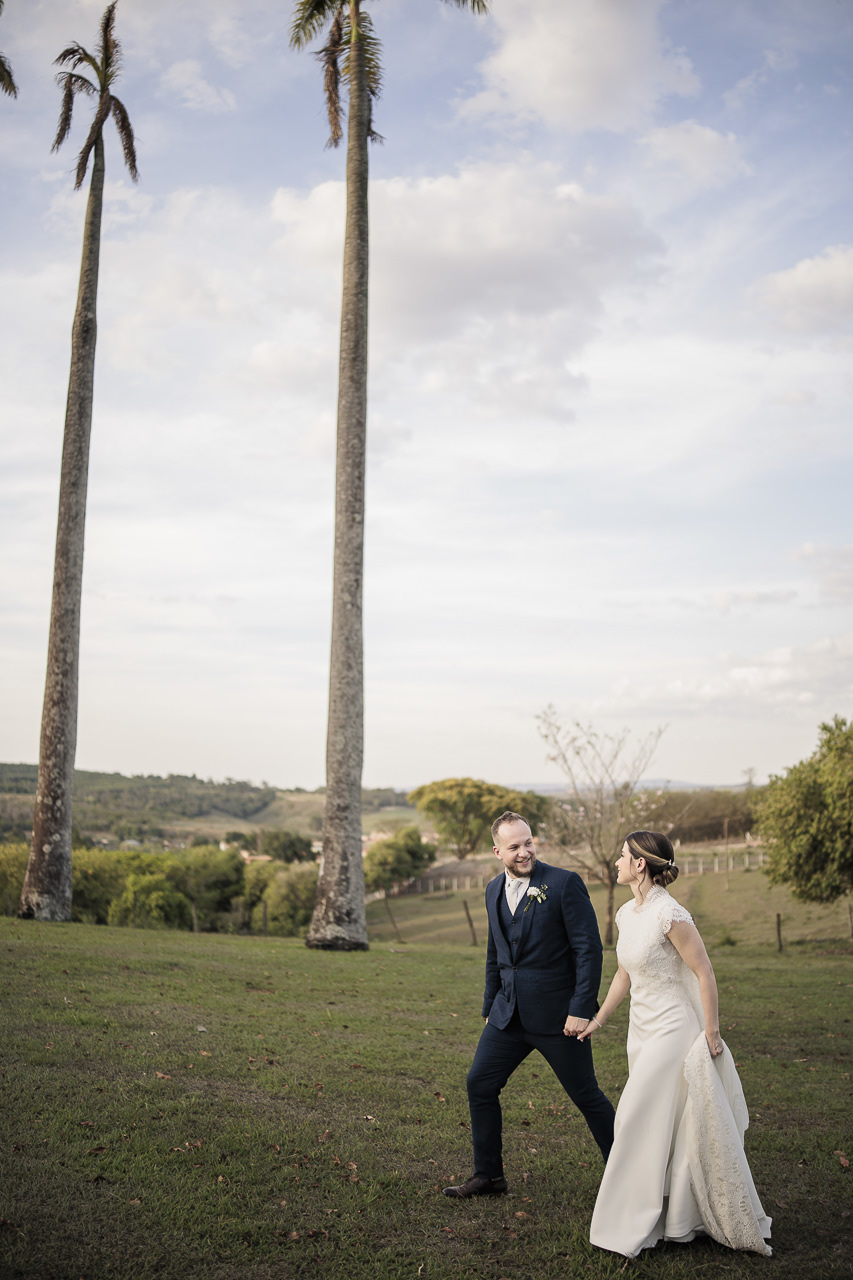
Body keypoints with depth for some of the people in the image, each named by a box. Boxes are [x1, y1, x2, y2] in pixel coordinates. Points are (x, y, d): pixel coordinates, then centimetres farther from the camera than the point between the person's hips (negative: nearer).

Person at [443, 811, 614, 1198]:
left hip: (557, 1015, -6)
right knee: (479, 1084, 7)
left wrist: (581, 1009, -17)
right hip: (509, 1012, 6)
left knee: (586, 1095, 4)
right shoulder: (494, 891, 7)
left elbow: (589, 949, -14)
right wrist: (489, 1008, 18)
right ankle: (488, 1176, 22)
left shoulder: (564, 884, -13)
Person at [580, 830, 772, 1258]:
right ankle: (678, 1220, 30)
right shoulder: (627, 913, 5)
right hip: (642, 1029, 8)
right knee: (669, 1127, 16)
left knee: (643, 1121, -3)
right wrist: (597, 1020, 20)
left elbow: (704, 974, -16)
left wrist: (711, 1034, -14)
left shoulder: (670, 915, -20)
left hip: (672, 1030, -8)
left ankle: (633, 1226, 10)